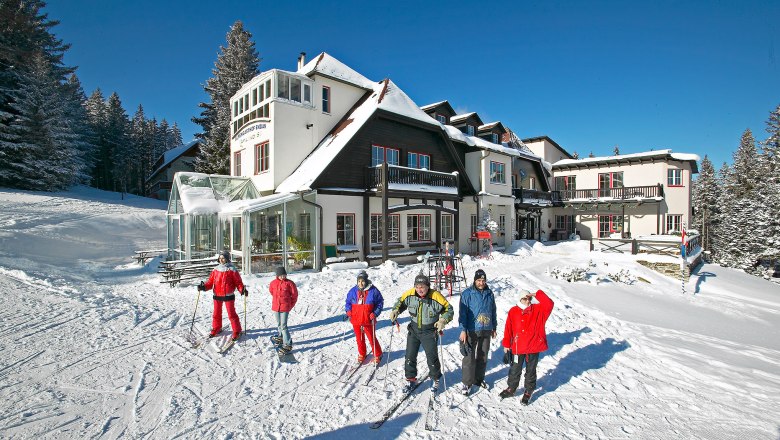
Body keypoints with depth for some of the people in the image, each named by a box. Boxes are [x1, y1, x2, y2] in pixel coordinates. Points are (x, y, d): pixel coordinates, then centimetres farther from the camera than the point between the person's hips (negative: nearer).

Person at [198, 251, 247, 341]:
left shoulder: (232, 270, -8)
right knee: (216, 314, 18)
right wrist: (204, 286, -11)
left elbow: (238, 282, -9)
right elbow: (210, 281, 6)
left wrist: (242, 290, -24)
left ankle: (236, 331, 11)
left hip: (228, 296, -5)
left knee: (231, 314, -1)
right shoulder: (216, 270, 5)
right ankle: (216, 328, 38)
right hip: (217, 296, 5)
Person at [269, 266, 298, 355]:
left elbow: (294, 295, -1)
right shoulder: (273, 283, 0)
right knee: (278, 324, 20)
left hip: (285, 308, -4)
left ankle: (287, 345, -3)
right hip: (275, 307, 4)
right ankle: (280, 337, 42)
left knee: (283, 326, -8)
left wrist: (291, 305, 6)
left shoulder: (289, 283, -10)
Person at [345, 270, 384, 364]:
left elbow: (380, 303, -3)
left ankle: (377, 355, 27)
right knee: (359, 338, 16)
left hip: (368, 320, -3)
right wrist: (348, 310, -4)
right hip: (356, 320, 3)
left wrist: (375, 313, -14)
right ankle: (361, 354, 38)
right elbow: (348, 302, 13)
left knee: (372, 338, 6)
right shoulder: (353, 291, -1)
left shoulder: (373, 291, -10)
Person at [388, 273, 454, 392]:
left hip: (430, 332, -3)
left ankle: (436, 379, 33)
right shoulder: (410, 294, -14)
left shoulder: (436, 296, -23)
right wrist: (396, 310, -12)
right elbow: (401, 301, 6)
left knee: (432, 357, 7)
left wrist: (443, 320, -27)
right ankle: (410, 379, 30)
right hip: (414, 330, 3)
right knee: (410, 356, 9)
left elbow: (449, 309, -12)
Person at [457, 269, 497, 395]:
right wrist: (463, 330, -16)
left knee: (483, 357, 15)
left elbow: (493, 312, 14)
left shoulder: (490, 294, 4)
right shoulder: (467, 294, -10)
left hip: (486, 331, 5)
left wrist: (494, 328, 17)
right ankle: (466, 382, 11)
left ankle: (479, 379, 32)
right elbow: (462, 313, -11)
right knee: (469, 357, -3)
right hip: (471, 331, -4)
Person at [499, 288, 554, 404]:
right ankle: (511, 388, 34)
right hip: (517, 348, 1)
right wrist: (506, 345, 1)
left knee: (530, 371, 14)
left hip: (533, 347, -1)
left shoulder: (538, 310, -4)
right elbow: (508, 330, -1)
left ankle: (529, 391, 32)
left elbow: (549, 304, -23)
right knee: (515, 370, 15)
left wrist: (537, 294, -23)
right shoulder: (513, 311, -4)